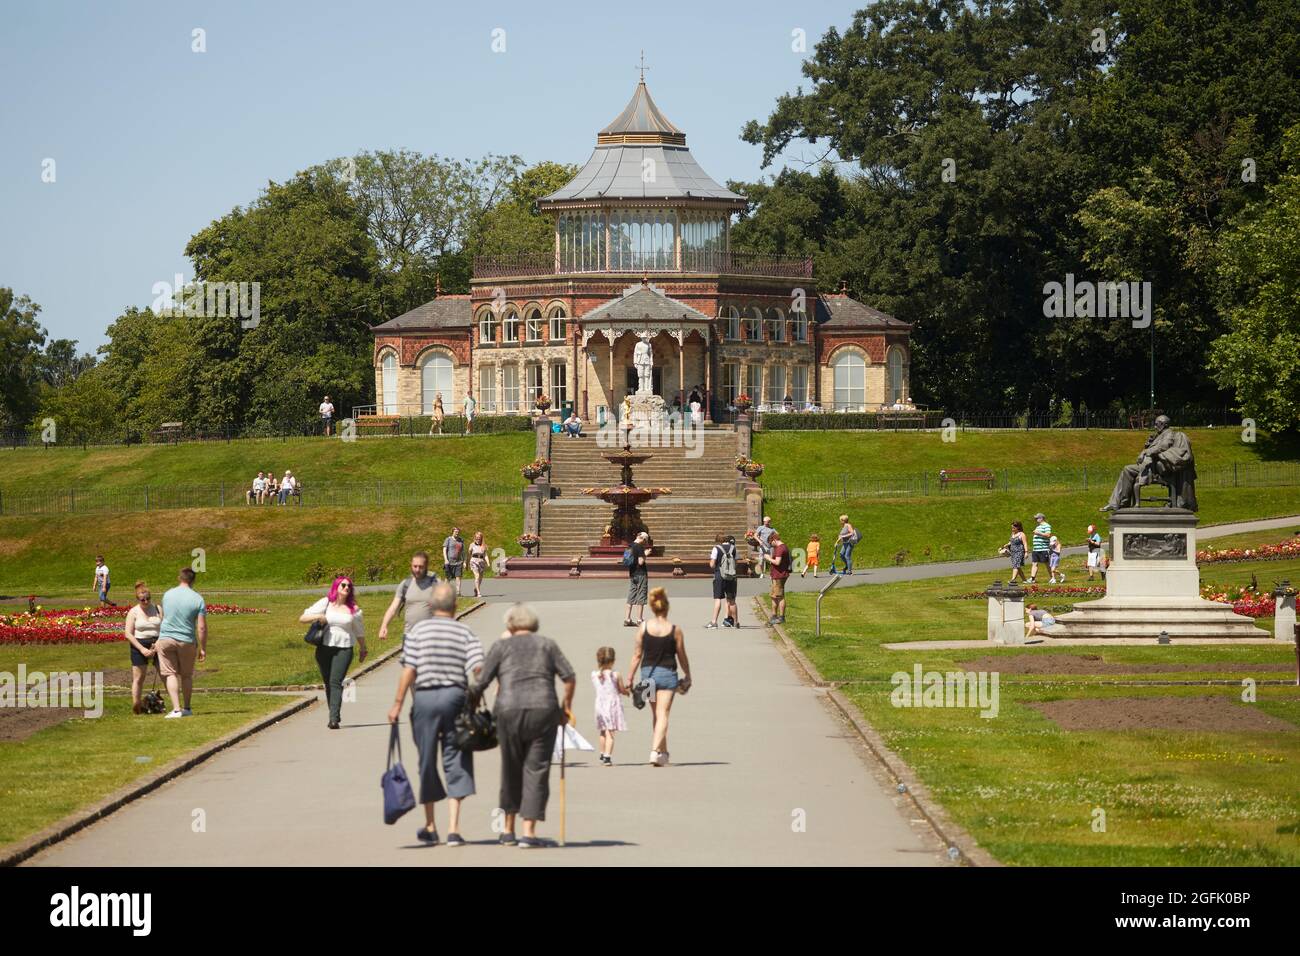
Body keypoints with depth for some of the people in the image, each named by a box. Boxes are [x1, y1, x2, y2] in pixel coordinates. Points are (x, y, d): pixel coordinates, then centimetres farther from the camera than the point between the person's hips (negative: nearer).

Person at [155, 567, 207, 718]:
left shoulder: (167, 595, 1)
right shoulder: (198, 599, -7)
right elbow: (202, 627, -10)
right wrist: (203, 648, -1)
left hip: (166, 638, 0)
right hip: (187, 641, 0)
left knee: (171, 674, 1)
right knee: (187, 675, 15)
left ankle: (176, 709, -11)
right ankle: (187, 708, 23)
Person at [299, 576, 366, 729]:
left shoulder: (353, 609, 7)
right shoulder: (325, 604, 5)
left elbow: (359, 631, 20)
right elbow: (302, 618, 3)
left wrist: (363, 649, 28)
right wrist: (317, 616, -15)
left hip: (344, 649, -2)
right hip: (324, 647, 2)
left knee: (335, 682, -16)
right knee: (328, 683, 7)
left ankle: (334, 719, -24)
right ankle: (334, 715, 19)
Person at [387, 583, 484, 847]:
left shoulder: (418, 630, -1)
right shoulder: (466, 633, 1)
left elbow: (409, 670, -7)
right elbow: (478, 669, -10)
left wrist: (398, 703, -2)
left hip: (425, 698, 0)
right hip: (455, 697, 0)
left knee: (427, 763, 11)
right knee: (456, 764, 4)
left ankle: (430, 827, 21)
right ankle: (453, 829, -4)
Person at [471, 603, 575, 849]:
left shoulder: (501, 646, 11)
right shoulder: (547, 644, 15)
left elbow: (480, 682, 3)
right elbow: (568, 676, 6)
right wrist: (566, 706, 16)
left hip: (509, 711, 0)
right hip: (543, 708, 0)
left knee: (511, 770, 13)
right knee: (536, 771, 2)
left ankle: (508, 830, 19)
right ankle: (529, 832, -5)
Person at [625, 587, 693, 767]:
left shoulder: (643, 628, -3)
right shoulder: (675, 630, -7)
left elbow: (637, 655, -2)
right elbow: (682, 656, 1)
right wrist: (688, 677, 14)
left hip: (648, 672, 2)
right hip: (667, 674, -2)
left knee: (656, 715, 16)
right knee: (662, 714, -3)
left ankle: (663, 753, 25)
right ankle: (655, 750, -20)